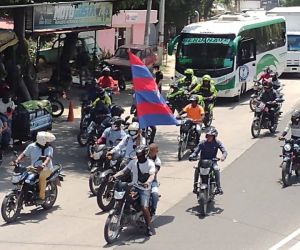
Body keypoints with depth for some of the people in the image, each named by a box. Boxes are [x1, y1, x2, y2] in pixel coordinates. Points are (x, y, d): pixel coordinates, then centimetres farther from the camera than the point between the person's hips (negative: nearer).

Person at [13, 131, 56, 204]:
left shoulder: (49, 148, -5)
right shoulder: (32, 146, 3)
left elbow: (49, 157, -22)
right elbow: (24, 154, 2)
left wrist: (43, 165, -43)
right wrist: (17, 160, -18)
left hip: (46, 168, -4)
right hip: (34, 168, 4)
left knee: (42, 176, -36)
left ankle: (42, 197, -26)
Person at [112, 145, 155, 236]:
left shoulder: (150, 163, -5)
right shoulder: (133, 162, 8)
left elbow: (152, 175, -20)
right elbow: (124, 171, 0)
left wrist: (148, 182, -42)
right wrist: (115, 175, -19)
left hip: (144, 188, -5)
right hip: (133, 186, 5)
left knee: (144, 207, -21)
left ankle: (149, 227, -7)